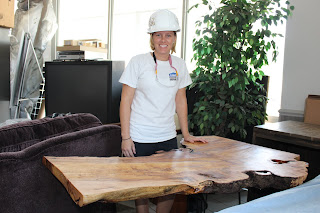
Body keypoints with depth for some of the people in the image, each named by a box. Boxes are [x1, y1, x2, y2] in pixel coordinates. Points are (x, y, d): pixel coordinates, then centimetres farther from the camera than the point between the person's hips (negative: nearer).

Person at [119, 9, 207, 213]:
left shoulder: (179, 65, 6)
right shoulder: (138, 62, -6)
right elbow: (126, 101, -6)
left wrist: (186, 134, 13)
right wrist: (125, 137, -9)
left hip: (168, 137, 4)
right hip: (139, 139, -3)